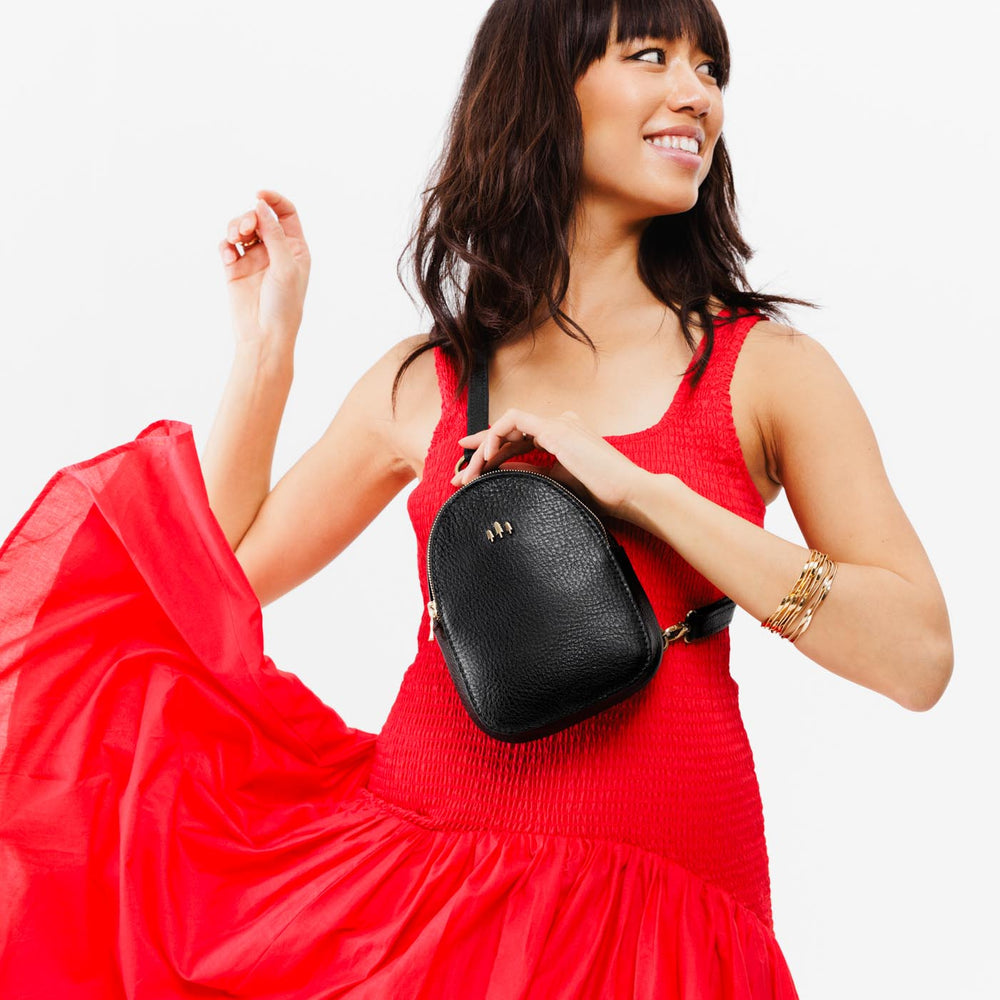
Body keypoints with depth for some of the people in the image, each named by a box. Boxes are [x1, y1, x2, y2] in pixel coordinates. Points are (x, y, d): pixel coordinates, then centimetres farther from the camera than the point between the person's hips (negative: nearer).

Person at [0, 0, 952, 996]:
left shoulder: (767, 370, 2)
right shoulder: (426, 380, 8)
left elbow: (919, 657, -8)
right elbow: (214, 580, 15)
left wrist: (643, 491, -14)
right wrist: (265, 346, 8)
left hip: (656, 918, -2)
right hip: (414, 871, 3)